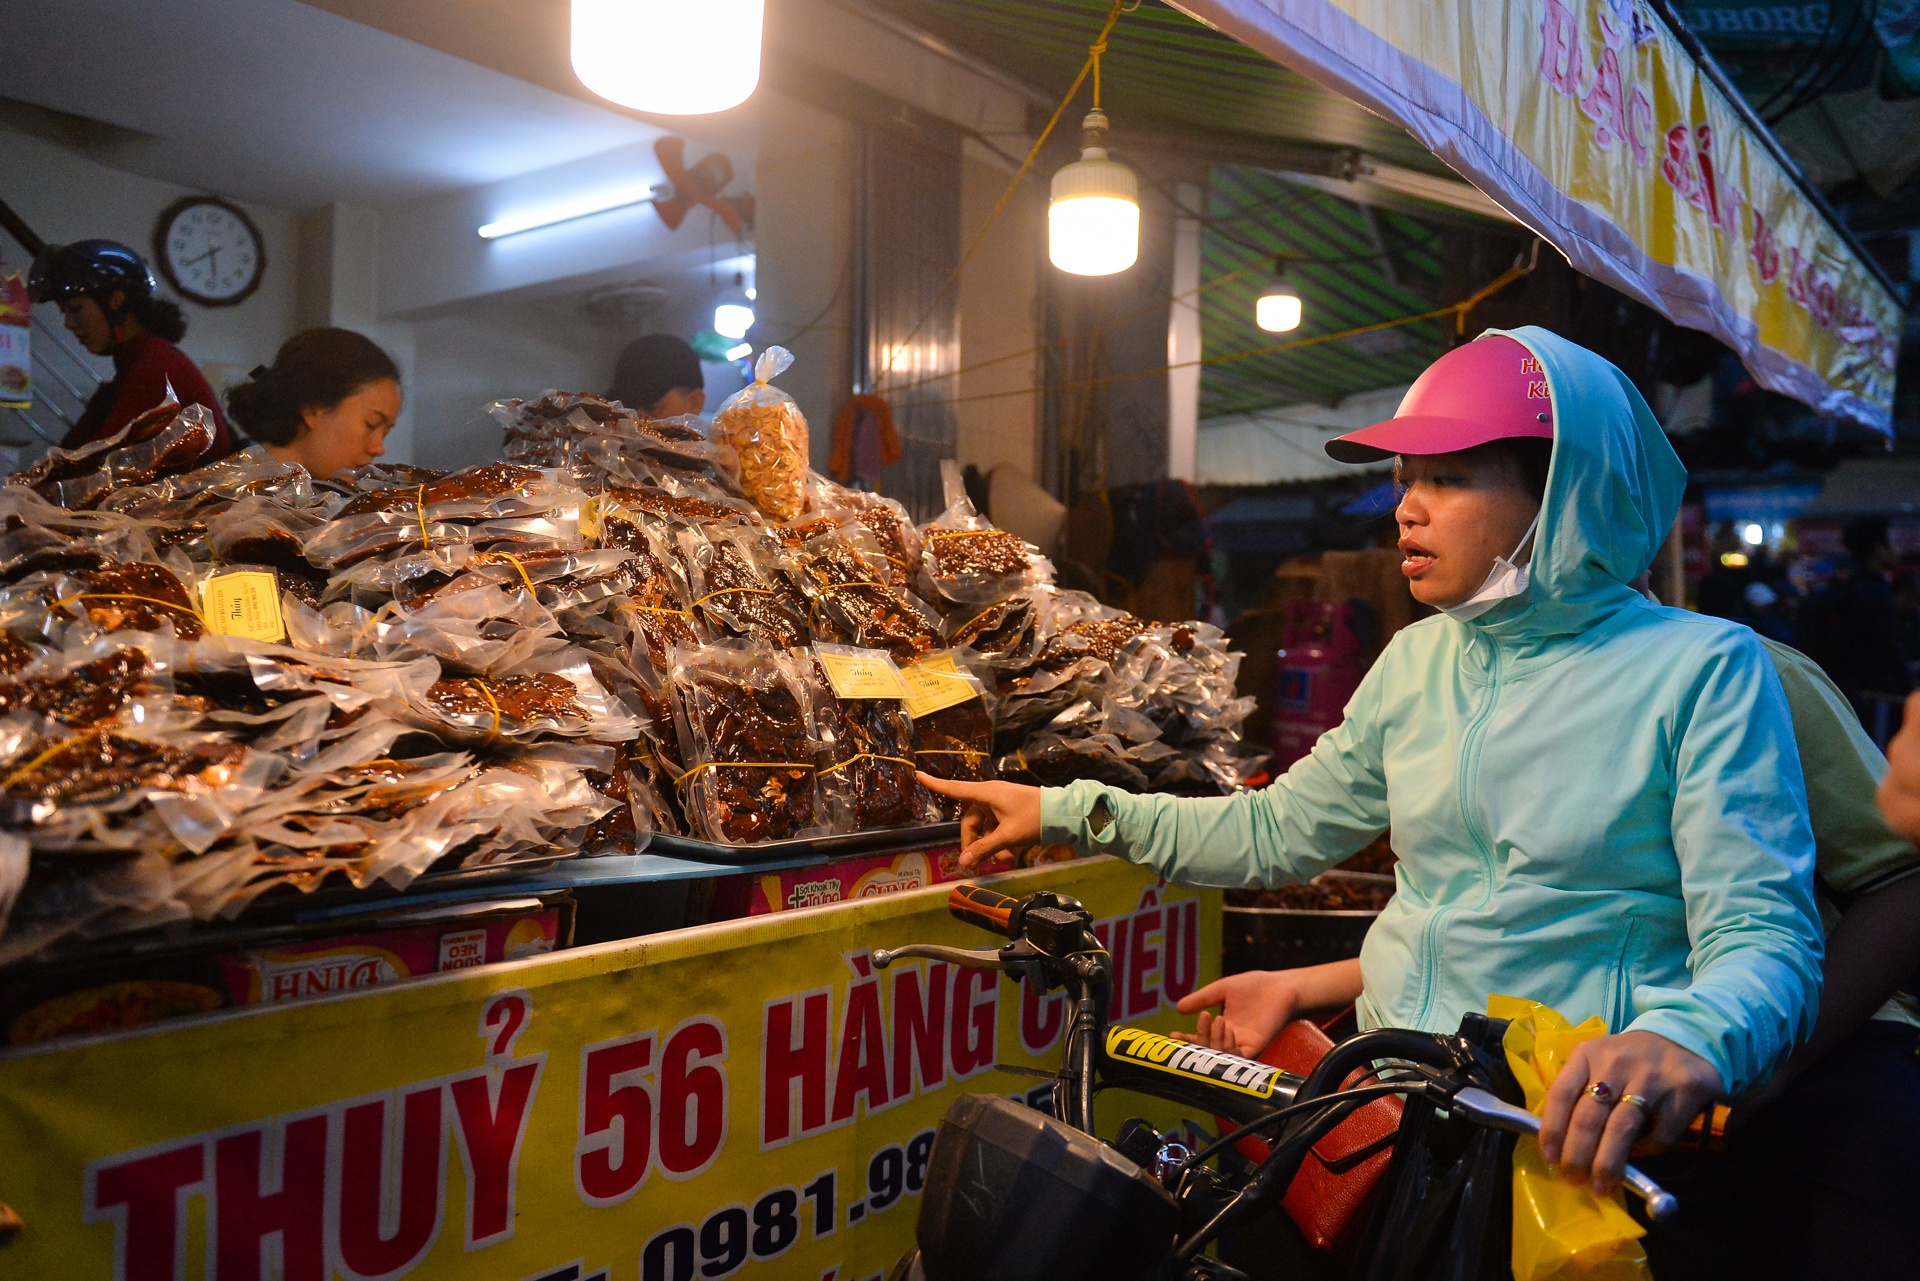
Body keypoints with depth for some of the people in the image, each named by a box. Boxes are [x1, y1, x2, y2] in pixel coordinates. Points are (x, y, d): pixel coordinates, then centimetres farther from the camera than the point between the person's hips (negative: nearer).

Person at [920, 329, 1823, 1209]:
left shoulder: (1702, 671, -6)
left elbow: (1766, 934, -12)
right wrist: (1068, 813, 14)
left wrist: (1685, 1040, -36)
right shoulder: (1418, 662, 12)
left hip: (1575, 1122, -4)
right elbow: (1278, 830, 19)